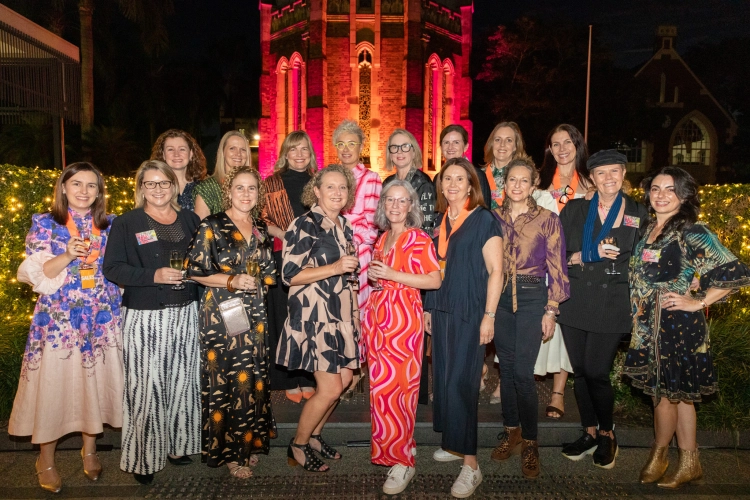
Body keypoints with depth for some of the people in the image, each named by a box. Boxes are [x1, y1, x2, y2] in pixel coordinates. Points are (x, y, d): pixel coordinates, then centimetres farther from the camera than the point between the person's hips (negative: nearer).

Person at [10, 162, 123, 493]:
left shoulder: (111, 226, 7)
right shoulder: (45, 224, 0)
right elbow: (39, 274, -8)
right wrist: (68, 255, -22)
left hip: (101, 319, 3)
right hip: (58, 320, -2)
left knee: (95, 381, 9)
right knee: (55, 384, 3)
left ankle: (90, 449, 30)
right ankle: (46, 460, 23)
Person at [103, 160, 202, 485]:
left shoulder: (190, 220, 10)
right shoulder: (126, 224, -1)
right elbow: (112, 268, -7)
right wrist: (154, 276, -18)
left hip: (186, 314, 4)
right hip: (145, 318, -4)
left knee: (182, 381, 10)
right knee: (147, 387, -2)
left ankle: (177, 444, 27)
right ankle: (144, 457, 14)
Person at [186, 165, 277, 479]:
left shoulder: (260, 229, 11)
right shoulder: (212, 226, -6)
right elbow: (195, 270, -9)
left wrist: (255, 283, 7)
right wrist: (232, 281, -18)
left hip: (253, 314, 5)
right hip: (221, 314, -5)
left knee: (253, 379, 8)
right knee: (226, 380, -1)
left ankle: (249, 443, 25)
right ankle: (228, 452, 15)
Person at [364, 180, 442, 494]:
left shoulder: (419, 239, -6)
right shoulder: (382, 238, 14)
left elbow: (435, 280, -12)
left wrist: (393, 275, -17)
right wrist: (374, 275, 5)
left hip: (403, 318, -6)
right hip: (377, 315, 6)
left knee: (397, 389, -4)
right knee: (380, 388, 10)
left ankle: (402, 460, 8)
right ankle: (388, 449, 25)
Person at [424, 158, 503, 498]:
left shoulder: (484, 220, -6)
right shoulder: (440, 221, 13)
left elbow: (495, 270, -9)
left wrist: (489, 316, -14)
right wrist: (429, 308, 15)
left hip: (469, 312, -6)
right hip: (442, 310, 6)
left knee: (461, 381, -7)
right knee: (443, 377, 10)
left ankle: (470, 464, 1)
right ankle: (454, 443, 26)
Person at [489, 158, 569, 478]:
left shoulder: (547, 220, -2)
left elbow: (556, 268, -2)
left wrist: (551, 311, -6)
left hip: (531, 298, -3)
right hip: (498, 296, 3)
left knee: (522, 372, -6)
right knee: (506, 367, 11)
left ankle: (530, 442, 11)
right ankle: (511, 432, 27)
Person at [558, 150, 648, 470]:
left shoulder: (638, 214, 7)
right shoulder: (575, 209, 8)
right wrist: (590, 255, -11)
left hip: (611, 305, -2)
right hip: (574, 302, 2)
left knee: (596, 372, -5)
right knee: (580, 371, 7)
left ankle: (607, 435, 20)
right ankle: (590, 433, 26)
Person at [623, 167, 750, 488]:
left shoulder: (692, 232, -13)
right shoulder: (648, 229, 9)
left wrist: (698, 302, -15)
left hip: (676, 324, -7)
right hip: (648, 325, 7)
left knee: (665, 392, 6)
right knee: (678, 394, 16)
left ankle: (659, 454, 28)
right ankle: (690, 464, 28)